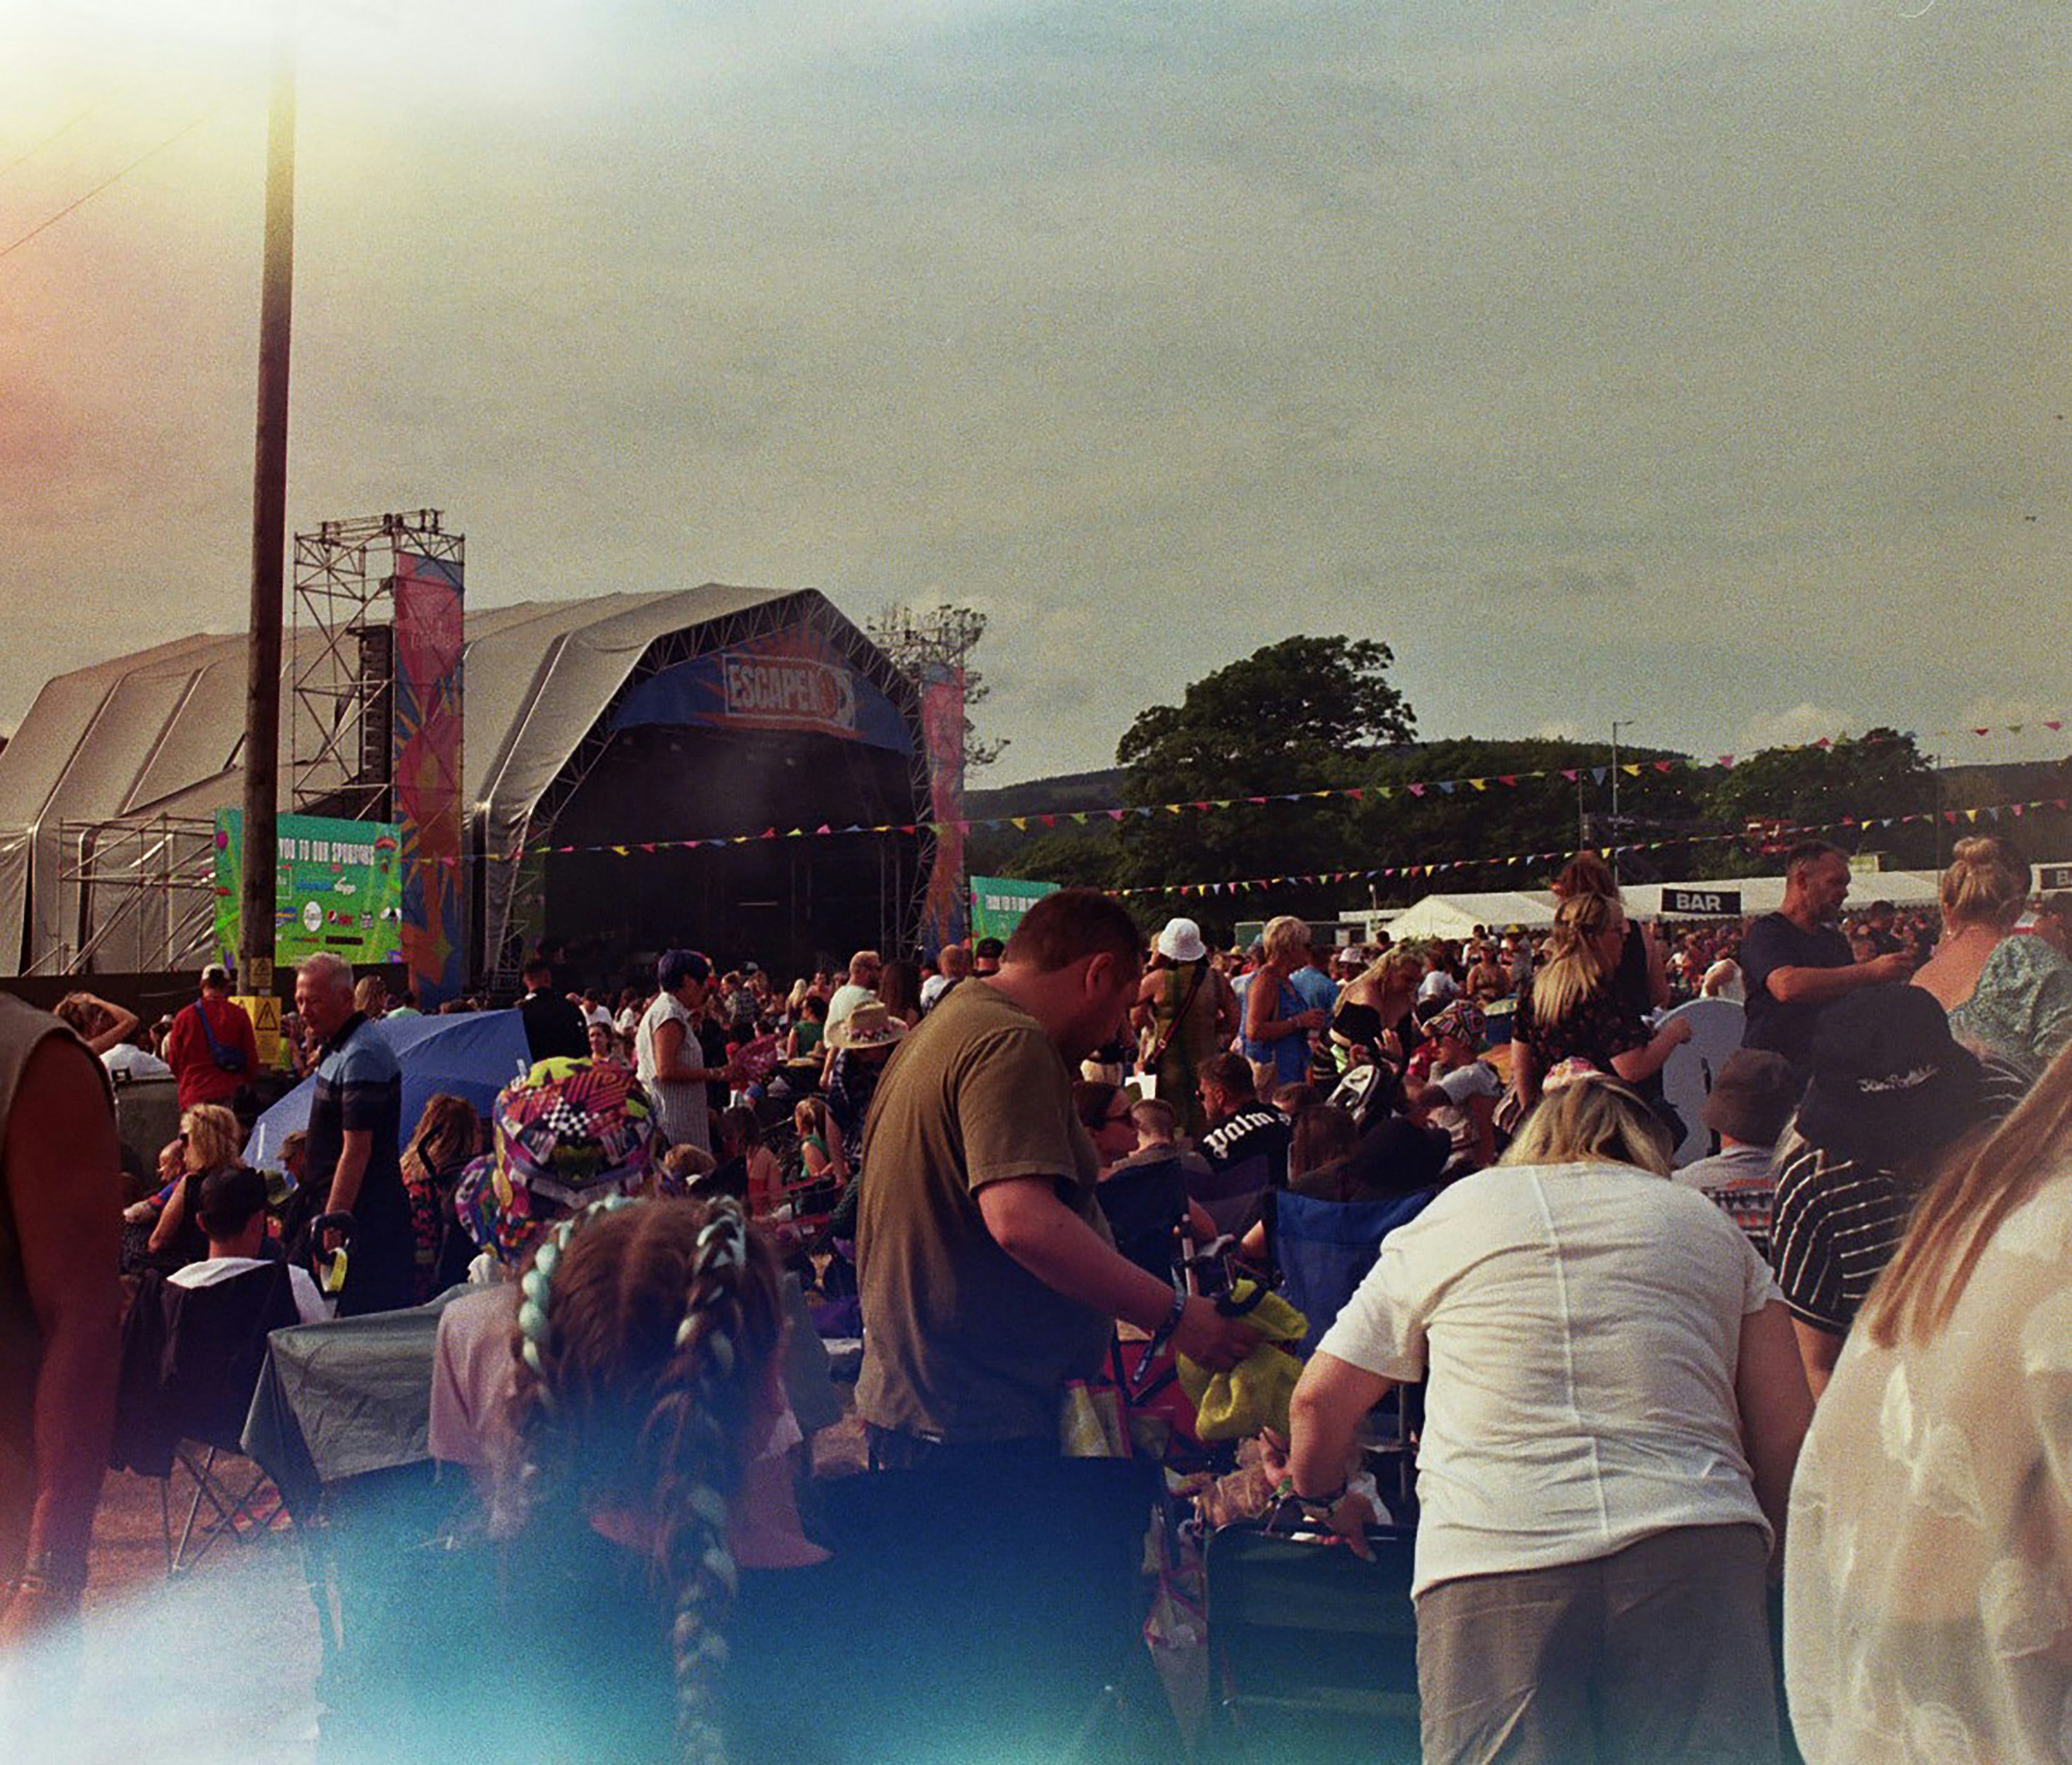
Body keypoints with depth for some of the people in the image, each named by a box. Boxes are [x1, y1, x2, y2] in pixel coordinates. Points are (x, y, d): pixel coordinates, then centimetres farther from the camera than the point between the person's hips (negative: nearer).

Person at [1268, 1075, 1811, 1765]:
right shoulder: (1709, 1223, 23)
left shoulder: (1453, 1211, 19)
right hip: (1695, 1551, 2)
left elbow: (1320, 1401, 19)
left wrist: (1322, 1497, 38)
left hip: (1492, 1559, -1)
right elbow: (1787, 1432, 15)